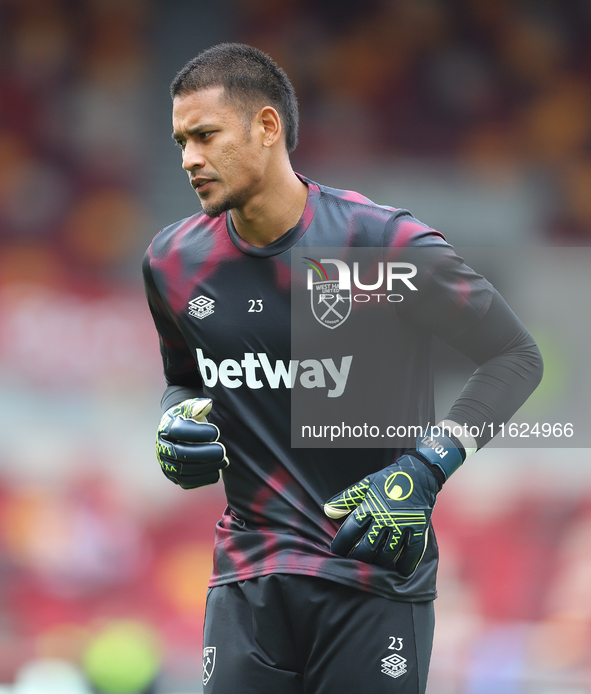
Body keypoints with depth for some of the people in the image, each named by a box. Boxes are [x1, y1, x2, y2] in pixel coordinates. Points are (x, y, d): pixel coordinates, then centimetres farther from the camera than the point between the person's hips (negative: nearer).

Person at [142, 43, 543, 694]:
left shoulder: (385, 244, -11)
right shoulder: (175, 261, 4)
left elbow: (515, 357, -3)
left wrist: (423, 473, -14)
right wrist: (178, 425, -2)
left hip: (377, 577, -3)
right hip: (249, 580, 3)